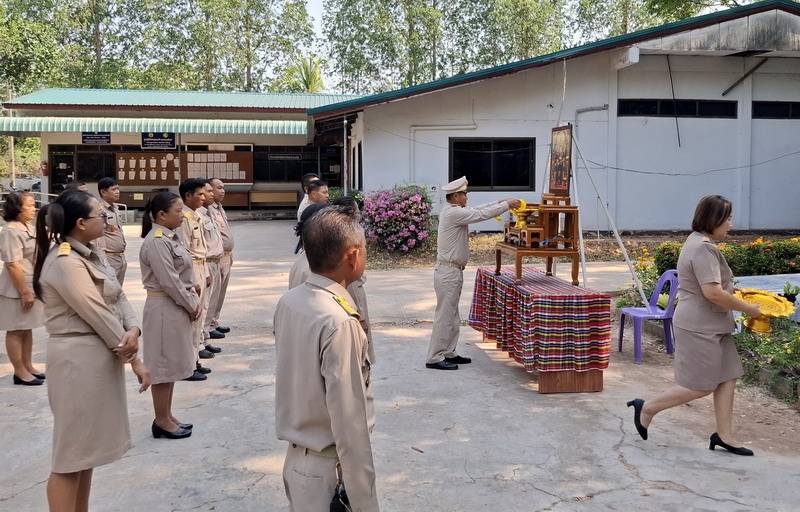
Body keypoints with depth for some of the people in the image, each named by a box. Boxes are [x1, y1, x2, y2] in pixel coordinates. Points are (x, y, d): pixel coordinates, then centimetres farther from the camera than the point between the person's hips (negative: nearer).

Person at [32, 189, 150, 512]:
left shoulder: (90, 254, 10)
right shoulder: (65, 263, -19)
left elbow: (119, 298, 5)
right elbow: (98, 314, -19)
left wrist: (133, 330, -15)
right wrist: (135, 360, -13)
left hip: (101, 356, 10)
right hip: (80, 360, -10)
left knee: (87, 446, 19)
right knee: (71, 452, 0)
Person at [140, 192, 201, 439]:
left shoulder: (169, 237, 11)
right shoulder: (156, 241, -18)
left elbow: (184, 274, 14)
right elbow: (169, 281, -22)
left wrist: (194, 300, 3)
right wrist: (191, 305, -12)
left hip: (177, 306, 10)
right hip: (165, 308, -10)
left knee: (171, 363, 16)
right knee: (163, 365, 1)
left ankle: (167, 416, 26)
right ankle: (162, 421, 12)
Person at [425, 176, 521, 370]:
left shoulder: (452, 211, 12)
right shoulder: (453, 213, -18)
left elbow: (477, 209, 20)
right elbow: (481, 214, -17)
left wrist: (500, 202, 15)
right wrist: (506, 205, -7)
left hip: (452, 271, 10)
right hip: (448, 272, -10)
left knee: (452, 316, 15)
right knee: (444, 316, -7)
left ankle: (448, 353, 22)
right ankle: (435, 358, -2)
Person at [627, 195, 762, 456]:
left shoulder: (701, 242, 13)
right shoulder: (703, 248, -21)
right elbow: (713, 293, -27)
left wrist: (736, 296, 13)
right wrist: (749, 309, -15)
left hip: (710, 326, 11)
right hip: (699, 328, -11)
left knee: (727, 377, 9)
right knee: (700, 386, -3)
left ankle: (724, 434, 15)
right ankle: (648, 407, 10)